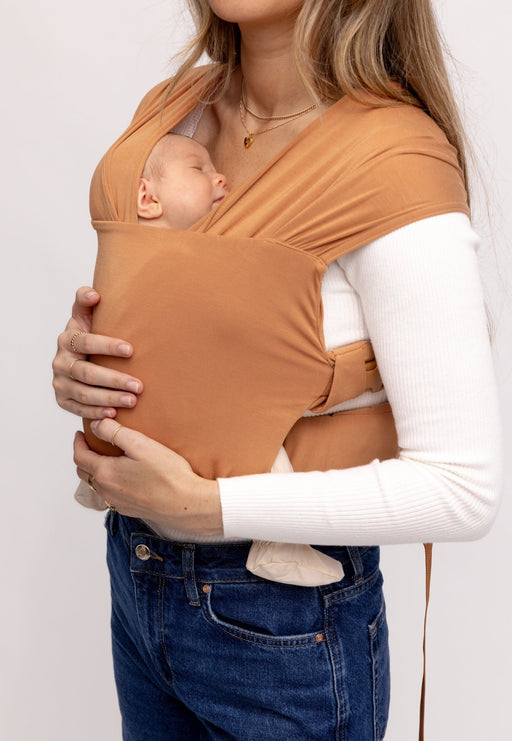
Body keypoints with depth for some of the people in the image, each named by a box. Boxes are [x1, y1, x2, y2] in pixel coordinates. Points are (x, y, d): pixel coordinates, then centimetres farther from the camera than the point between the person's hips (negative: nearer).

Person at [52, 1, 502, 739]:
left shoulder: (392, 157, -22)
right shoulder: (169, 110, -1)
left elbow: (465, 487, -24)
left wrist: (204, 506, -24)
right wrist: (78, 361, -10)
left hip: (284, 619, -6)